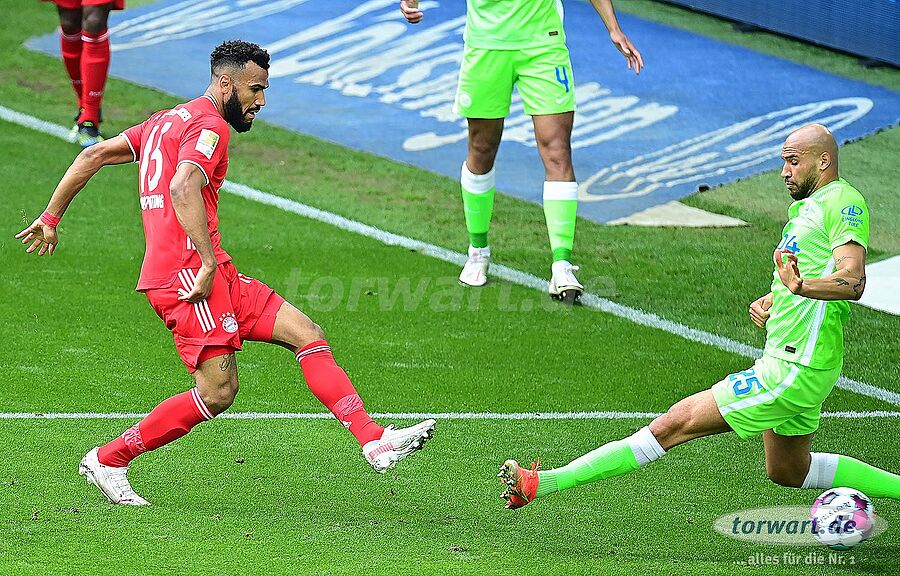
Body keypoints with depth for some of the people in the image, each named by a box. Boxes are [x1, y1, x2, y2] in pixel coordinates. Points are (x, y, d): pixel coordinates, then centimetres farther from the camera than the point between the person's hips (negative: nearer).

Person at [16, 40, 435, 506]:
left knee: (306, 333, 1)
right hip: (186, 271, -10)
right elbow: (183, 189, -24)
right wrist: (208, 262, -25)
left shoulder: (169, 120, 24)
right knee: (218, 391, -12)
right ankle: (107, 460, 1)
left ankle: (375, 442, -7)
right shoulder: (208, 125, -6)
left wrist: (51, 218, 27)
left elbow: (93, 155, 24)